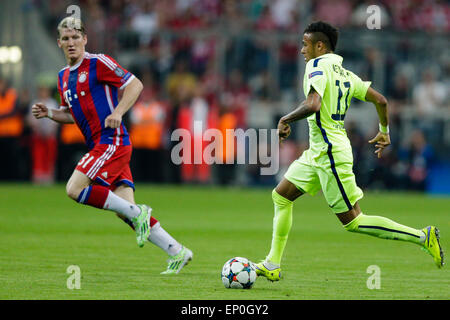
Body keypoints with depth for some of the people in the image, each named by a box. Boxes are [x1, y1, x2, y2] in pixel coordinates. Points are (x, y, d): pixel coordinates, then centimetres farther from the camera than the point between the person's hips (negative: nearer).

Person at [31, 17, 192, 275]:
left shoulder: (98, 63, -6)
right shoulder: (63, 77, 18)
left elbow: (135, 84, -8)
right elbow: (72, 114, 28)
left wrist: (118, 113, -20)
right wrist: (48, 113, 10)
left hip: (112, 140, -8)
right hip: (98, 145, 8)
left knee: (74, 189, -18)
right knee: (125, 210, 0)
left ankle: (137, 213, -11)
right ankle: (177, 252, 4)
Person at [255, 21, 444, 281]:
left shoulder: (318, 66, -13)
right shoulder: (344, 73, 13)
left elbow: (312, 105, -29)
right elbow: (380, 100, 13)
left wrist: (286, 120, -13)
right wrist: (384, 133, 27)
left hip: (331, 153, -10)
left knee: (353, 222, -5)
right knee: (281, 196, 12)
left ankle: (422, 236, -5)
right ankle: (272, 265, 13)